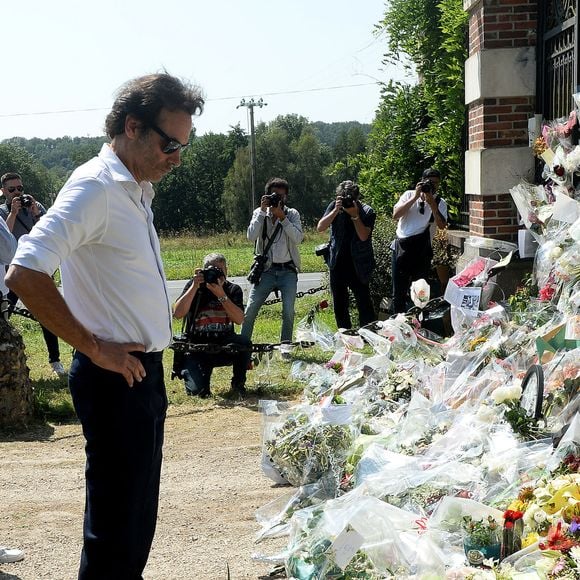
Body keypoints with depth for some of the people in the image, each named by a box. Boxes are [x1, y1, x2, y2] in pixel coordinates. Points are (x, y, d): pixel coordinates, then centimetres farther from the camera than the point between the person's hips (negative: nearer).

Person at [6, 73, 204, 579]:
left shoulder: (137, 189, 12)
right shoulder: (95, 188, -17)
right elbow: (25, 276, -27)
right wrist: (94, 348, -20)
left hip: (143, 371, 9)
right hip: (115, 378, -9)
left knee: (138, 511, 18)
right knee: (116, 521, 0)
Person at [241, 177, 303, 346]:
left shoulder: (292, 214, 3)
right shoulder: (260, 213, 4)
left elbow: (298, 238, -13)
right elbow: (251, 236, -12)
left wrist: (282, 217, -18)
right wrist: (263, 211, -15)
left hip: (287, 270, 0)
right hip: (266, 270, 1)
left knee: (288, 312, -10)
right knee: (250, 310, -6)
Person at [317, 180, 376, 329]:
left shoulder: (367, 212, -6)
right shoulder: (335, 206, 0)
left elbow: (363, 236, -18)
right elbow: (320, 227, -11)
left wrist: (355, 215, -23)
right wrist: (336, 211, -20)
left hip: (358, 266, -3)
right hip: (337, 264, 3)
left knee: (364, 303, -6)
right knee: (339, 305, 11)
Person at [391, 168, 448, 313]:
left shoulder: (440, 203, 4)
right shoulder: (409, 195, 4)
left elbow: (441, 225, -11)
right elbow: (395, 215, -11)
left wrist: (432, 203, -17)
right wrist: (415, 197, -14)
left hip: (422, 250, 0)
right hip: (402, 247, 0)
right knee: (399, 292, 4)